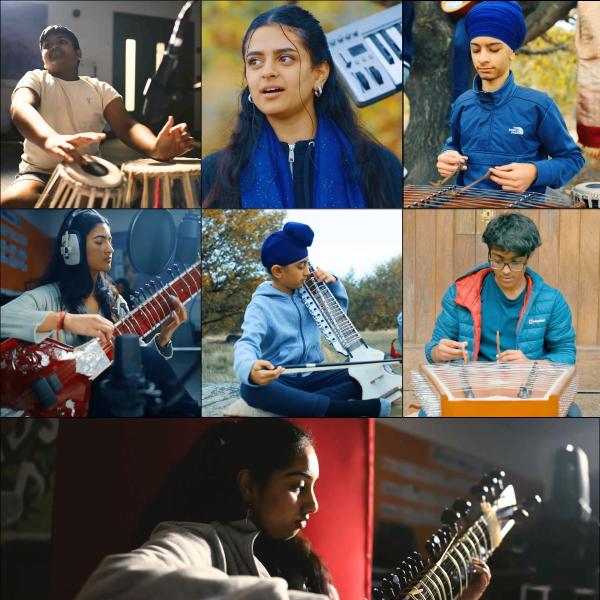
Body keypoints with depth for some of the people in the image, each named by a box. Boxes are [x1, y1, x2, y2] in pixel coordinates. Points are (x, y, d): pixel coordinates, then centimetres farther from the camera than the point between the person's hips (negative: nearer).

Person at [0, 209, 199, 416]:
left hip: (111, 393, 6)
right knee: (147, 361, -25)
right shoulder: (49, 296, -5)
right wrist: (66, 320, -34)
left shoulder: (113, 299, 16)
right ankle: (188, 414, -12)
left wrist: (162, 337, -8)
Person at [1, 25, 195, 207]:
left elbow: (126, 126, -6)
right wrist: (50, 139, -45)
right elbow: (20, 108, -20)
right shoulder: (35, 79, 5)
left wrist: (155, 148, -33)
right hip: (40, 174, -3)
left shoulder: (100, 89, 12)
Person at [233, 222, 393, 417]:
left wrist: (333, 284, 4)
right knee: (251, 388, -41)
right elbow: (247, 343, -27)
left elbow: (339, 310, 26)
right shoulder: (261, 305, -9)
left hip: (313, 375, 5)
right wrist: (250, 370, -51)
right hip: (281, 380, -5)